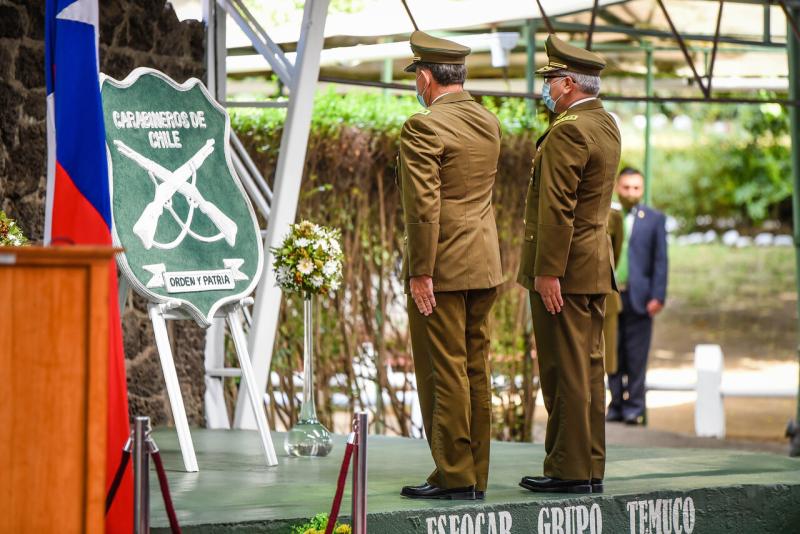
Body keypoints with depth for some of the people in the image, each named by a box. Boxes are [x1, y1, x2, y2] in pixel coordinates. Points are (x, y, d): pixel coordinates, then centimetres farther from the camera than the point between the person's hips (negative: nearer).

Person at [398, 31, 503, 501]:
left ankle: (453, 475, 0)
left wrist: (420, 273, -17)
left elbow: (423, 207, -19)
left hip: (442, 268, -8)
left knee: (444, 373, -2)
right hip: (485, 266, 8)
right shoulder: (490, 124, 10)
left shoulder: (423, 127, -14)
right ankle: (475, 476, 14)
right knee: (475, 370, 11)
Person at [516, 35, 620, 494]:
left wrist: (548, 272, -21)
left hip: (564, 268, -10)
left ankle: (570, 470, -2)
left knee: (565, 371, -5)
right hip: (596, 266, 10)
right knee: (588, 369, 11)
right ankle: (589, 468, 16)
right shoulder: (606, 124, 13)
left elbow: (557, 208, -21)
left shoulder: (567, 131, -17)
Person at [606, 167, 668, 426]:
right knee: (613, 355, 5)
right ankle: (616, 405, 10)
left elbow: (660, 260, 3)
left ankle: (634, 408, 1)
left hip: (638, 297, -2)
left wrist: (657, 297, -5)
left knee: (636, 356, -3)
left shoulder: (654, 219, 6)